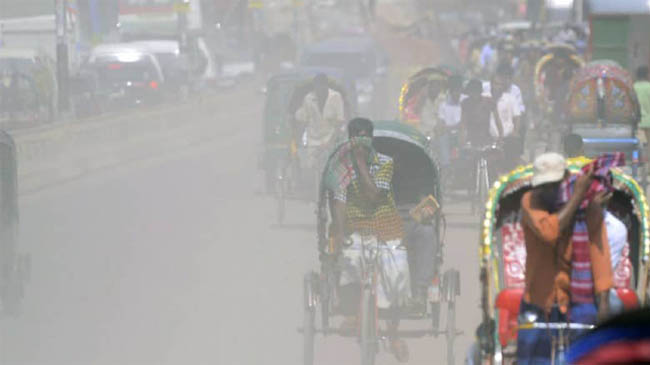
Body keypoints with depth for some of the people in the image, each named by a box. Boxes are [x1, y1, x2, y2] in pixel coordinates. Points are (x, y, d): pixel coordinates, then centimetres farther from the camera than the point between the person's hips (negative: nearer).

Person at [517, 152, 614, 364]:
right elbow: (549, 231, -22)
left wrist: (603, 302, -12)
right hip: (538, 302, 1)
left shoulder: (589, 206, -4)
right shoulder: (530, 202, -3)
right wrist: (576, 197, -16)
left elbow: (598, 253, -6)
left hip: (578, 301, -1)